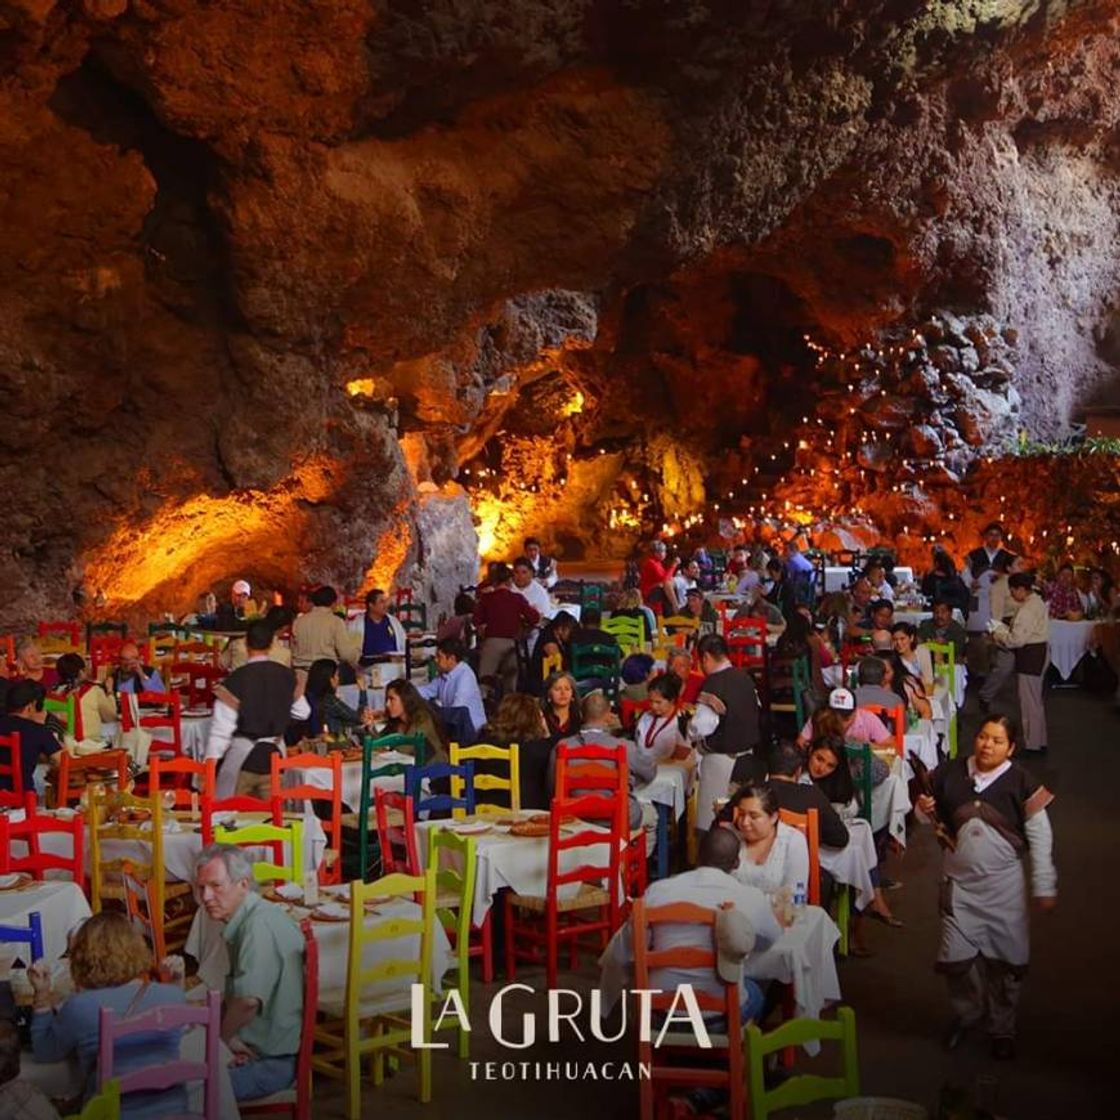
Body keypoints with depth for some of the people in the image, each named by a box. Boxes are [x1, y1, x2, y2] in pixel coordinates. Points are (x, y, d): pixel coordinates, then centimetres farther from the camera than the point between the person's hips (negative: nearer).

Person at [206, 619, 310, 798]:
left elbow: (222, 726, -13)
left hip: (242, 756, -4)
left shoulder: (236, 679, -15)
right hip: (275, 755, 4)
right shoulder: (287, 676, -2)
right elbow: (302, 712, 12)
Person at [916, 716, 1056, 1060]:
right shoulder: (949, 774, -4)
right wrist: (923, 809, -14)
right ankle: (965, 1014, 32)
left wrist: (1044, 887, -6)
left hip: (1004, 884, -1)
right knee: (956, 957, 5)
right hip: (958, 881, 2)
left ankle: (1002, 1028, 28)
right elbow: (933, 822, 10)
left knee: (1006, 959, 7)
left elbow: (1040, 838, -6)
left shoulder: (1021, 782, -10)